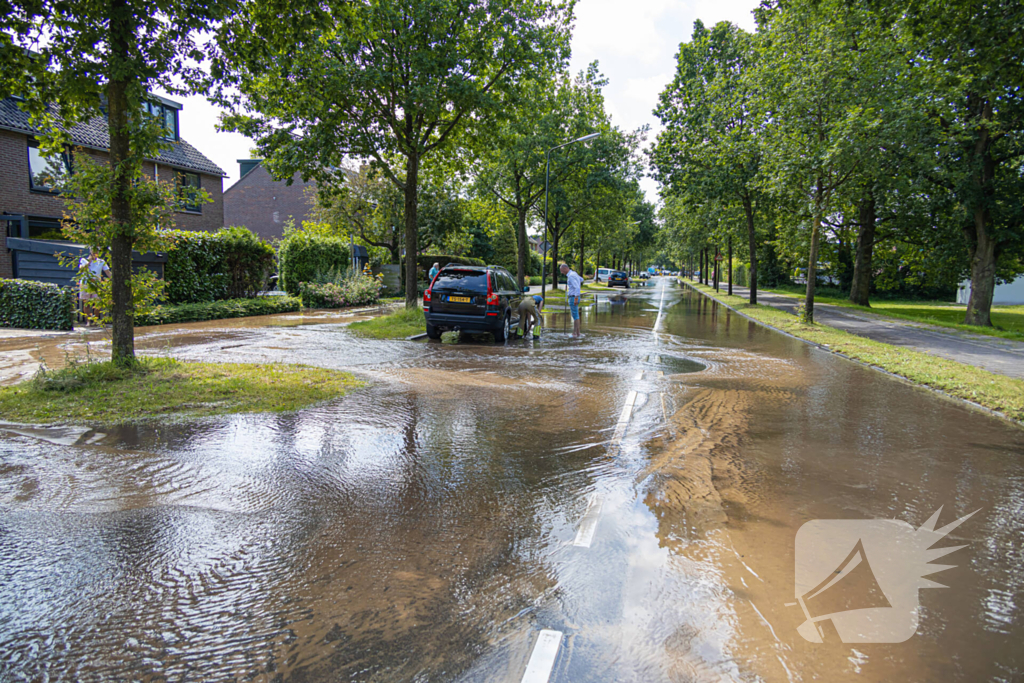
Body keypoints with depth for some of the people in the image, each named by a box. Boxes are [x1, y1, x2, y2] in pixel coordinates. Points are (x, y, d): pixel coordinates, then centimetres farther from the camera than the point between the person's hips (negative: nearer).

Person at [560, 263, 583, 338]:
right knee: (576, 315, 12)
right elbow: (581, 280, 33)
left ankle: (575, 333, 0)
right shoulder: (574, 273, 13)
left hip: (573, 298, -10)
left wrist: (576, 299, -26)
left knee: (575, 316, -5)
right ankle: (577, 332, 17)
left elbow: (577, 288, -27)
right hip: (574, 297, 10)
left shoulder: (571, 276, -19)